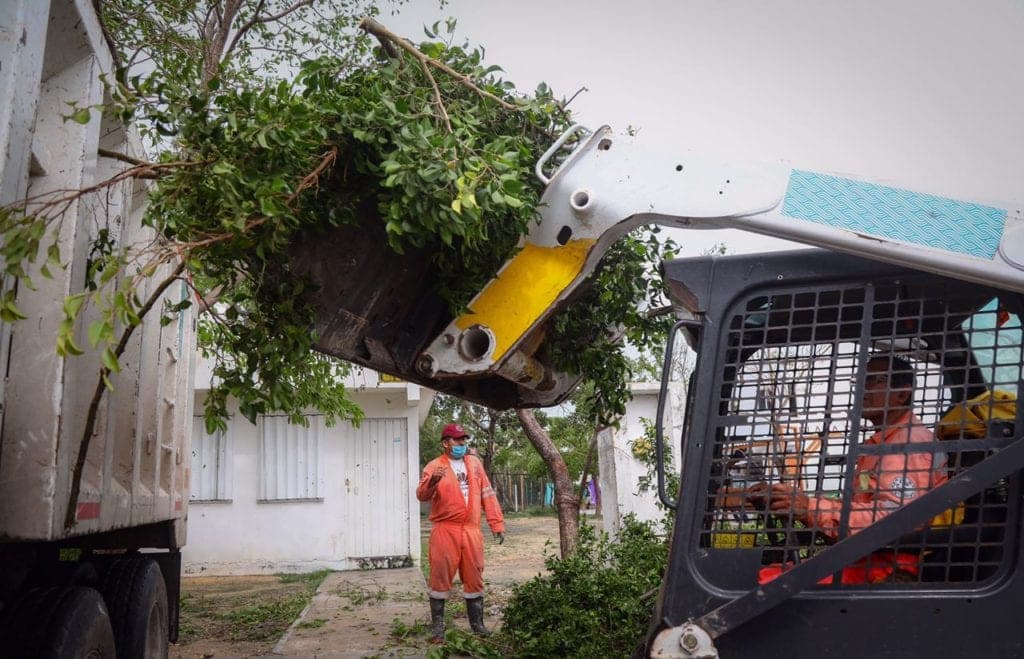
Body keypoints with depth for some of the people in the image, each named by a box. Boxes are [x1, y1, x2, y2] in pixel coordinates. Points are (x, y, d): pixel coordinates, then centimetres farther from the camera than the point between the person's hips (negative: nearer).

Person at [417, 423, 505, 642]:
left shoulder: (474, 464, 13)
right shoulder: (434, 466, -3)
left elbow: (487, 495, 14)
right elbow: (422, 495, -17)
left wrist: (497, 524, 8)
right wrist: (433, 482, -38)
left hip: (471, 531, 4)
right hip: (445, 531, -4)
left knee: (474, 577, 8)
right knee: (440, 577, -2)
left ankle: (477, 624, 19)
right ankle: (437, 626, 7)